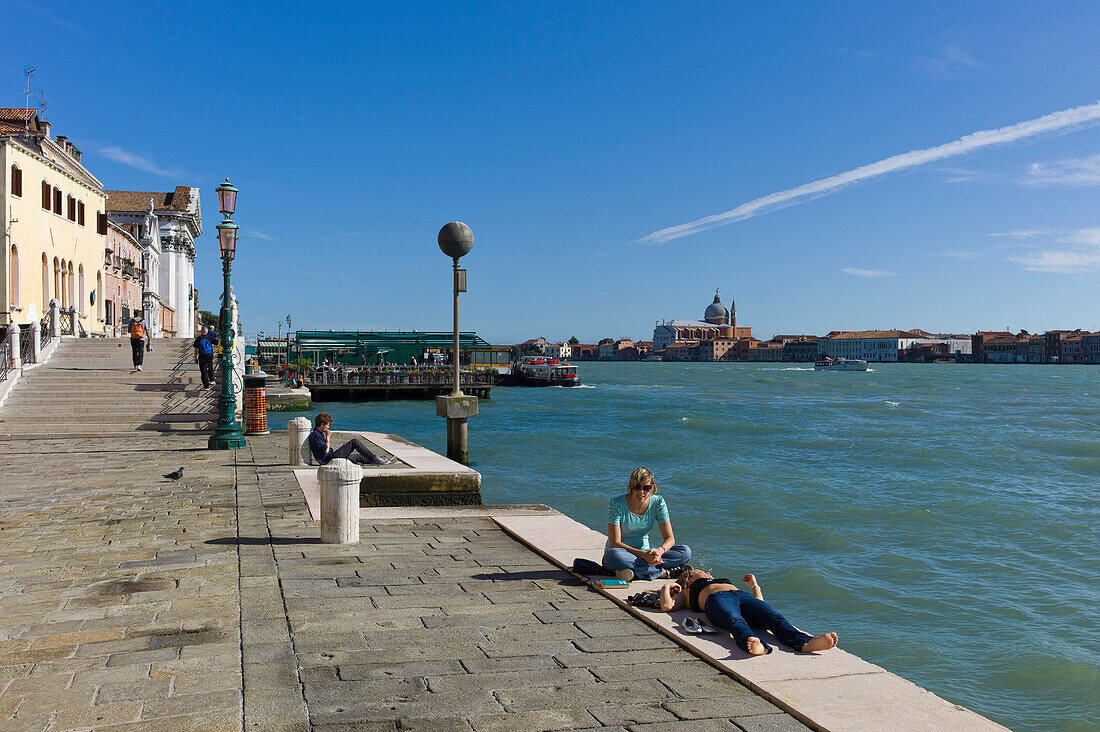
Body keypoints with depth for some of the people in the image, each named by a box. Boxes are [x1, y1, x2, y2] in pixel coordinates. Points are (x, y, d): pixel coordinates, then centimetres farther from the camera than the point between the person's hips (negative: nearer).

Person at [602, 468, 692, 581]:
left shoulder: (657, 502, -7)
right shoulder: (616, 504, -17)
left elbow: (670, 538, -7)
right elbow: (615, 543, -20)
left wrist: (660, 550, -31)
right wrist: (643, 554, -32)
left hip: (644, 553, 4)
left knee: (686, 551, -17)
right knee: (615, 555, -41)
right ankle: (663, 572, -28)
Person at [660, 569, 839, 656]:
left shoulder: (724, 581, 48)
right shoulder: (687, 592, 36)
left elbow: (759, 603, 43)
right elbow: (667, 606, 15)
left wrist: (754, 584, 49)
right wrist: (666, 587, 27)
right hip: (716, 600, -4)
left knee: (774, 617, -31)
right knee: (735, 621, -42)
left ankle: (805, 643, -61)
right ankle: (755, 645, -75)